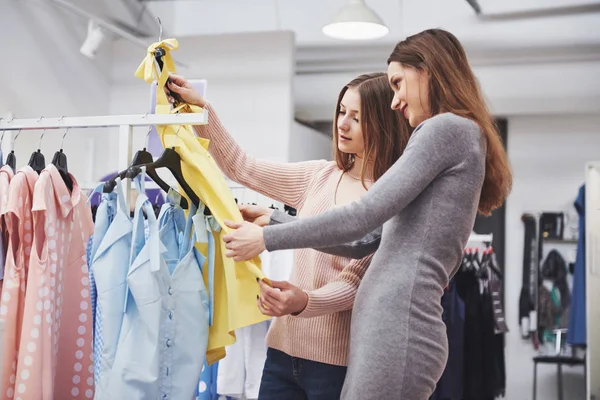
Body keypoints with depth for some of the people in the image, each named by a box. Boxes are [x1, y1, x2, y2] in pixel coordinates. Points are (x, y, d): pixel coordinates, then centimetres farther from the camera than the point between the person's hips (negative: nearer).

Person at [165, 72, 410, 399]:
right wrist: (200, 108, 5)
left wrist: (304, 302, -31)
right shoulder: (319, 176, 7)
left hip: (337, 362, -5)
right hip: (283, 347, 5)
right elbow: (241, 168, 11)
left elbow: (355, 282, -13)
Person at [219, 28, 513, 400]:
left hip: (396, 328, -9)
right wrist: (271, 222, 19)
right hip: (396, 326, 9)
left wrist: (267, 238, -5)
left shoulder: (447, 128, -6)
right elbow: (374, 237, 21)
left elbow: (364, 215, -13)